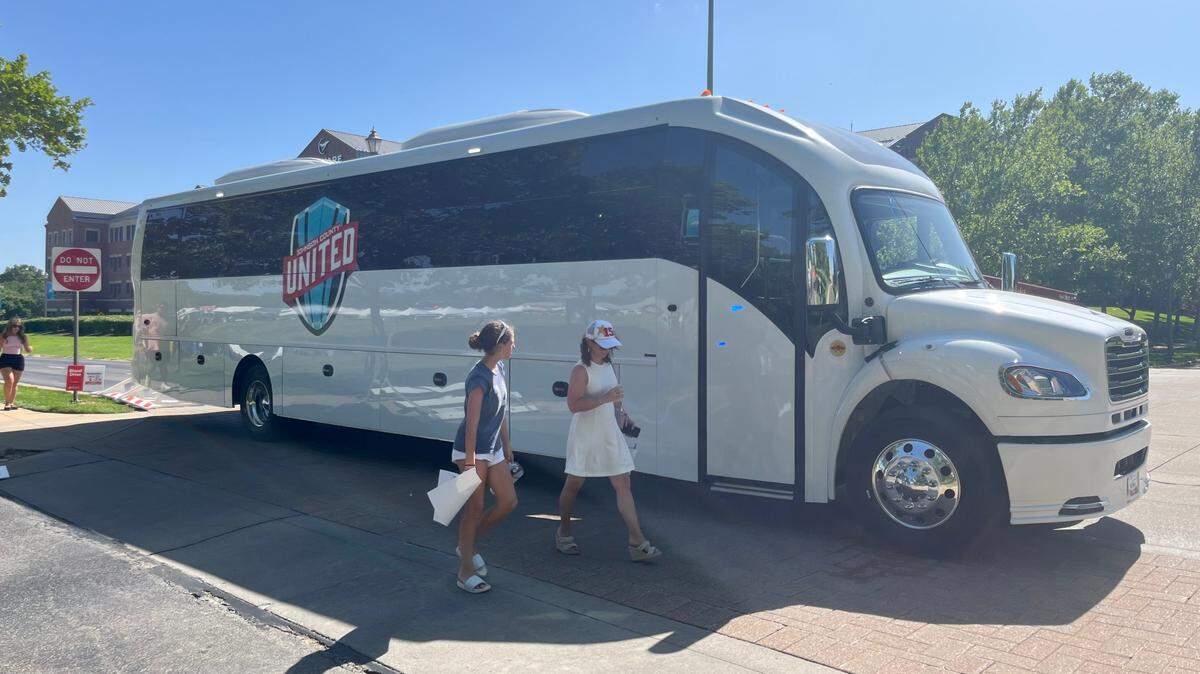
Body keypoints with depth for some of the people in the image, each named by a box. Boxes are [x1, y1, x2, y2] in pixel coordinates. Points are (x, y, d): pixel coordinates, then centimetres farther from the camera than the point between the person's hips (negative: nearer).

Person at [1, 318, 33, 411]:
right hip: (6, 359, -3)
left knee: (15, 383, 5)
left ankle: (12, 403, 14)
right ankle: (7, 402, -8)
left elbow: (27, 350, 14)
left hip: (18, 359, 3)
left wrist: (30, 349, -10)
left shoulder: (22, 337, 7)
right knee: (9, 381, -17)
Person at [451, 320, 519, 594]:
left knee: (508, 501, 9)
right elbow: (472, 423, -24)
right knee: (475, 508, -1)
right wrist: (470, 463, -23)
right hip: (472, 451, -9)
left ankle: (467, 546, 27)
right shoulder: (479, 378, -23)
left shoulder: (499, 369, 5)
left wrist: (506, 444, 19)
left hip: (493, 450, 9)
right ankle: (466, 572, 12)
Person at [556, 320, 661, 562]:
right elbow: (573, 404, -25)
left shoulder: (608, 365, 9)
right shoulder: (581, 370, -15)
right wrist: (606, 398, -30)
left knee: (623, 486, 1)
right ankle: (563, 532, 30)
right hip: (585, 436, -7)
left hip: (610, 434, 7)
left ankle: (637, 543, 1)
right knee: (573, 485, 9)